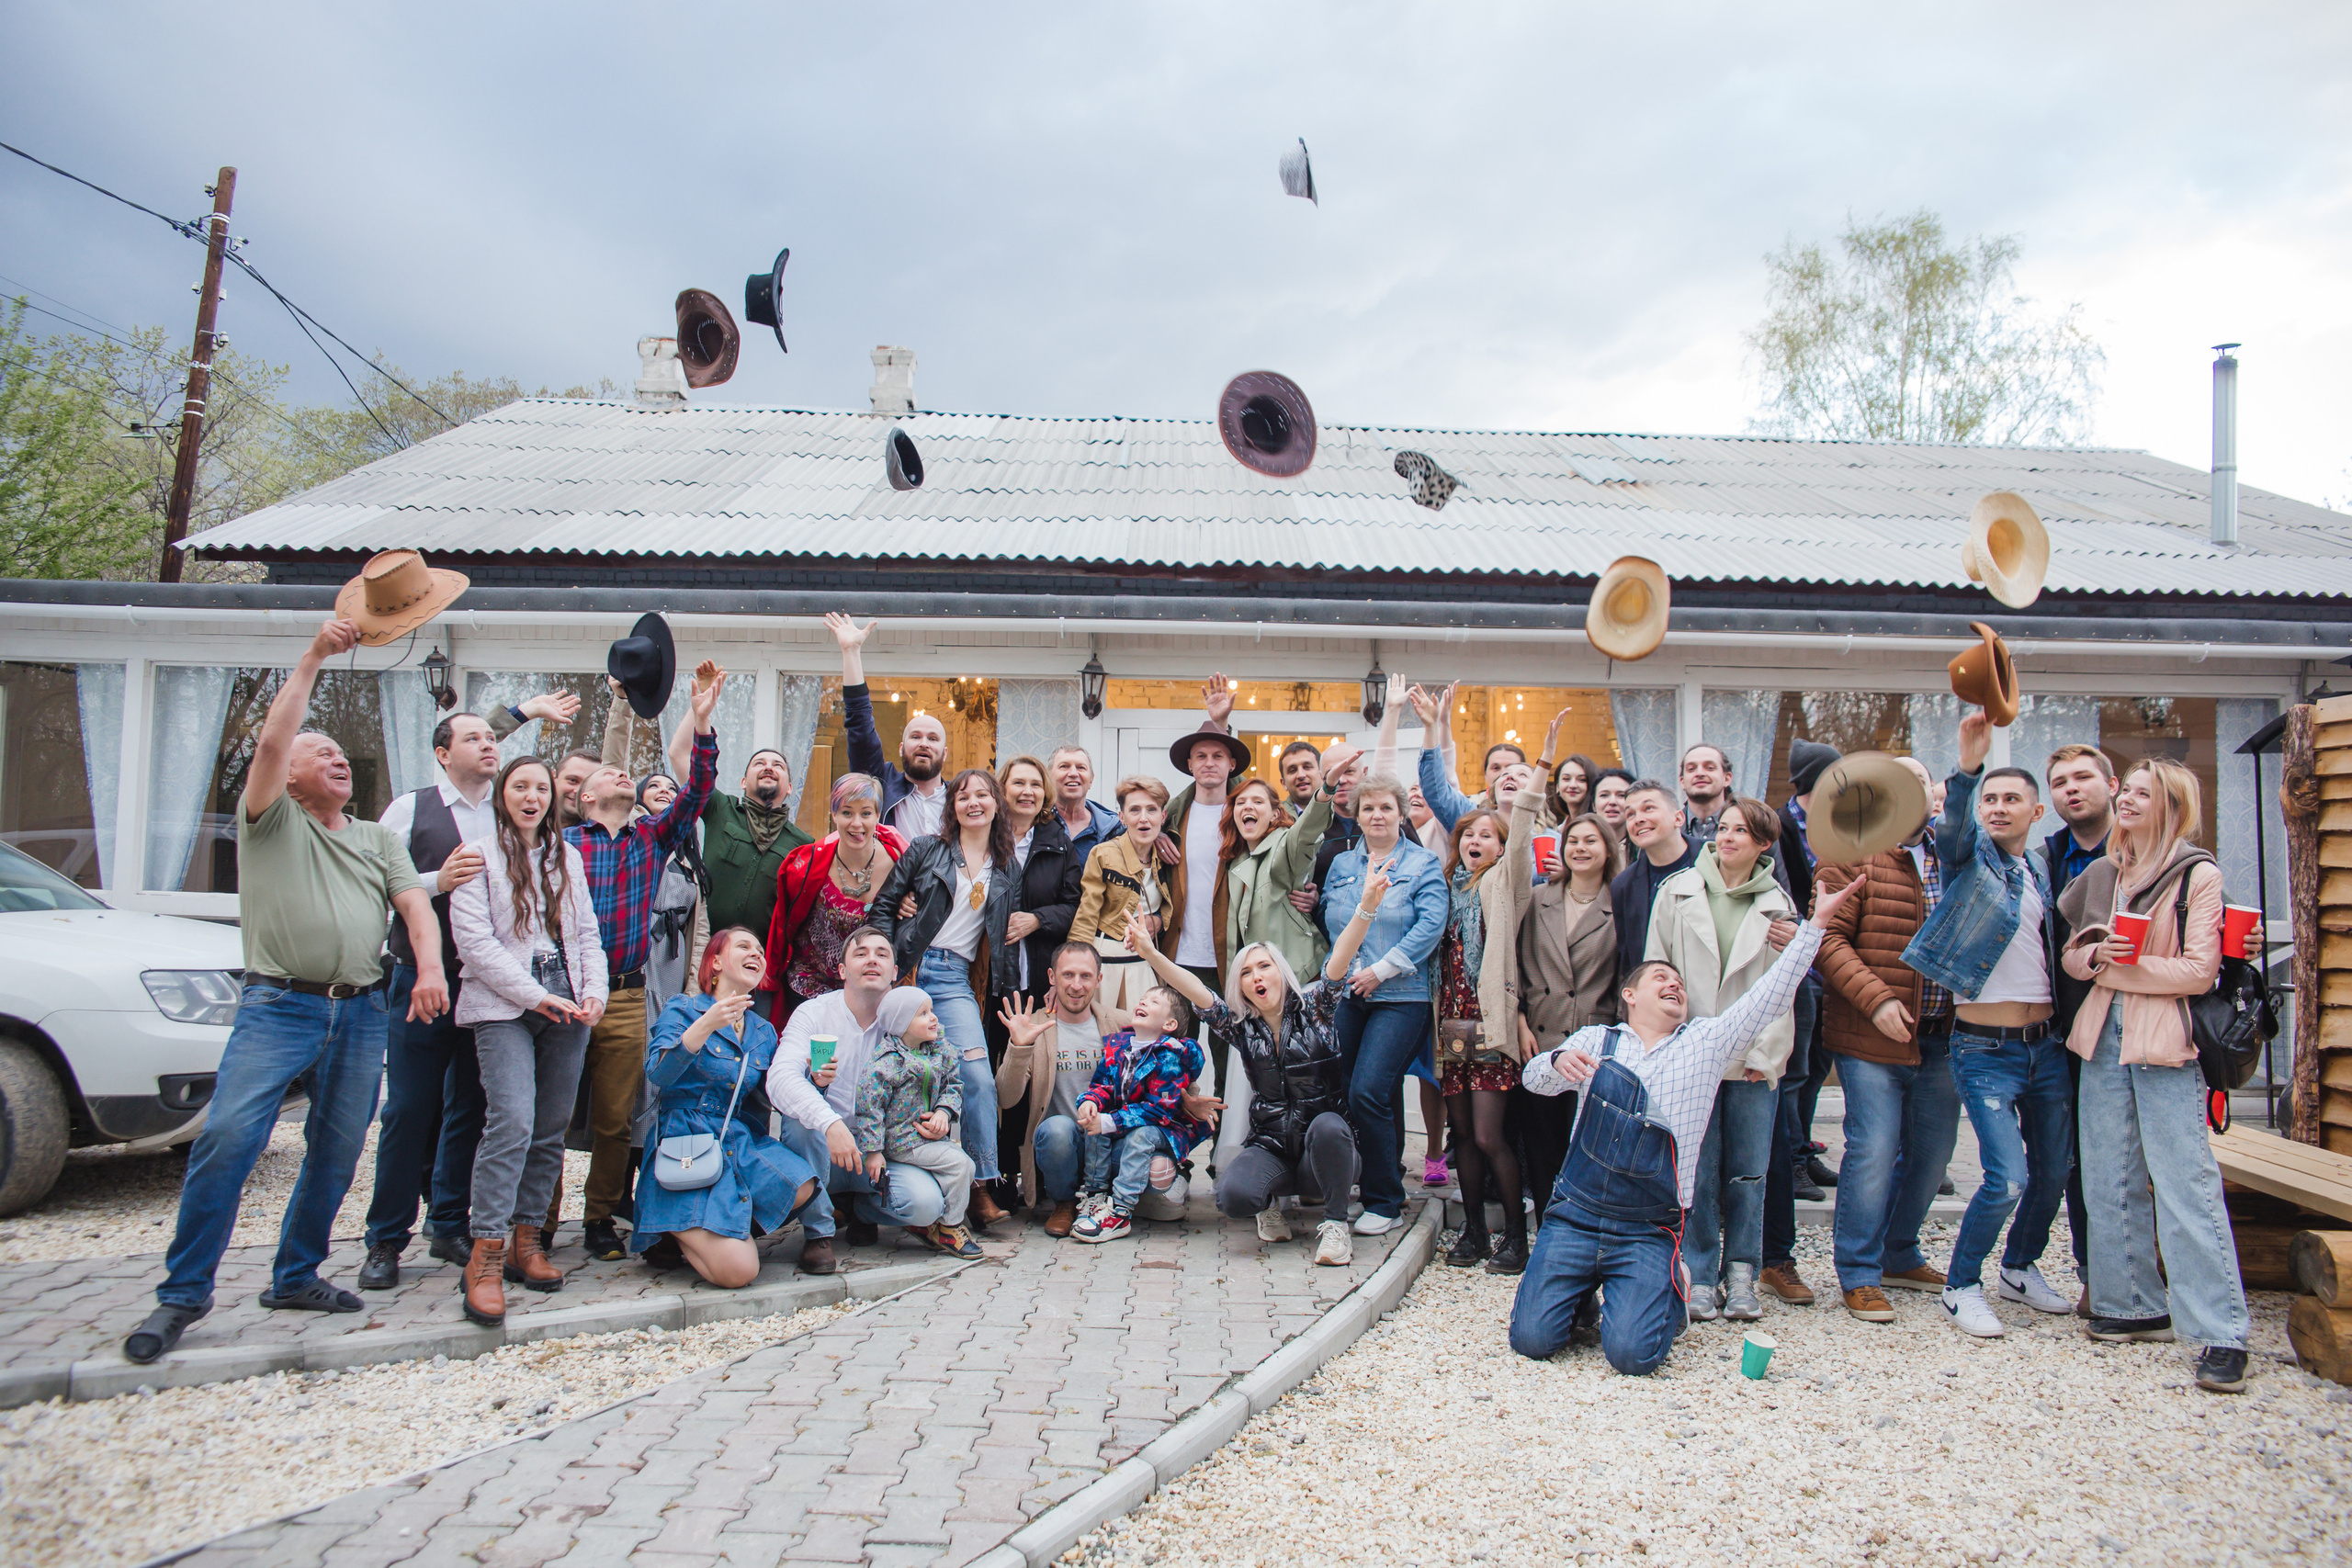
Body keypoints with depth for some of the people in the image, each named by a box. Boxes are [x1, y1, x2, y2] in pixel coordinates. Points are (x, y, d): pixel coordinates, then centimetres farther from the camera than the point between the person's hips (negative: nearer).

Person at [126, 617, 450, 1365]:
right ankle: (183, 1294, -3)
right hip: (278, 1006, -4)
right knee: (226, 1140, -15)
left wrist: (429, 969, -12)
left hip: (361, 1014, 4)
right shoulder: (272, 820, 9)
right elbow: (271, 741, -7)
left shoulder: (379, 840, 20)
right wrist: (314, 657, -10)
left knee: (335, 1156, 7)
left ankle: (296, 1279, 21)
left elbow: (417, 906, 7)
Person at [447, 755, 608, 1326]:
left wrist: (593, 992, 2)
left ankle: (526, 1241, 14)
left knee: (551, 1129, 4)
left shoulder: (567, 858, 19)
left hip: (566, 1008, 5)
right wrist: (534, 996, -11)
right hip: (504, 1007, -5)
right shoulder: (479, 856, 3)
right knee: (512, 1122, -18)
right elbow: (474, 941, -6)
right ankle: (486, 1257, -12)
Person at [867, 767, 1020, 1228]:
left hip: (956, 980, 2)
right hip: (910, 969, -1)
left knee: (977, 1076, -16)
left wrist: (1006, 991, 13)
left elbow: (1006, 935, 19)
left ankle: (980, 1187, -11)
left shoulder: (1007, 869, 14)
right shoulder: (925, 850, 5)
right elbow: (883, 904, 4)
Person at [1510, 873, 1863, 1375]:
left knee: (1633, 1353, -19)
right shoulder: (1595, 1039, 11)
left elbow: (1771, 996, 6)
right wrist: (1558, 1061, -24)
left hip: (1648, 1233, 0)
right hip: (1575, 1216, 0)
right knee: (1532, 1337, -14)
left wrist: (1816, 922, 1)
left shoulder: (1706, 1043, 12)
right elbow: (1533, 1078, 1)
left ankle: (1667, 1299, 13)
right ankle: (1582, 1289, 17)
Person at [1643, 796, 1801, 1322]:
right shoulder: (1679, 890, 6)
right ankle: (1700, 1275, 12)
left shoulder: (1777, 906, 7)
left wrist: (1764, 1055, -3)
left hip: (1753, 1063, 1)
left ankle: (1741, 1277, 16)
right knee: (1699, 1173, 0)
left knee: (1749, 1174, 4)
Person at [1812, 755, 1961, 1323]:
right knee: (1874, 1151, -5)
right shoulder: (1854, 855, -5)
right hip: (1872, 1038, -6)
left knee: (1933, 1151, 14)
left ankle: (1899, 1255, 33)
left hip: (1942, 1037, 6)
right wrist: (1877, 999, -19)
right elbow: (1829, 938, -12)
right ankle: (1858, 1275, 9)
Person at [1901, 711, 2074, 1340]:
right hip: (1985, 1050, -6)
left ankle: (2021, 1267, 36)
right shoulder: (1970, 854, -5)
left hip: (2046, 1045, 6)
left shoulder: (2037, 869, 12)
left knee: (2055, 1169, 14)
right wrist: (1968, 766, -46)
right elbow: (1955, 825, -29)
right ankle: (1961, 1285, 6)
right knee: (2008, 1178, -13)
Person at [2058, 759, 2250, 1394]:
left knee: (2186, 1185, -9)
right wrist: (2096, 955, -6)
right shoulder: (2102, 873, 14)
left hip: (2165, 1040, -6)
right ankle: (2137, 1306, 20)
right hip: (2104, 1033, 6)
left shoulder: (2198, 875, -3)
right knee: (2110, 1181, 9)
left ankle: (2222, 1334, -4)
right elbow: (2072, 955, 15)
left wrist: (2121, 966, -9)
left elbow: (2198, 971, -9)